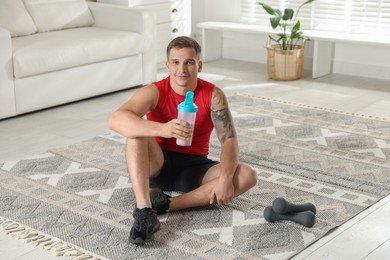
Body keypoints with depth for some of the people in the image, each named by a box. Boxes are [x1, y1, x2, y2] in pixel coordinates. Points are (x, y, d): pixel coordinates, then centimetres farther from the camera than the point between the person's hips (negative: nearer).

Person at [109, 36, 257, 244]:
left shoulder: (213, 94, -9)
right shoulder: (154, 92, -14)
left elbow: (229, 140, -16)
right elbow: (116, 120, -32)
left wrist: (225, 177, -36)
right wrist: (161, 129, -48)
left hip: (194, 168, 2)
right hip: (158, 165, -1)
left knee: (247, 176, -23)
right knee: (136, 130, -29)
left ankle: (167, 204, -28)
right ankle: (144, 211, -38)